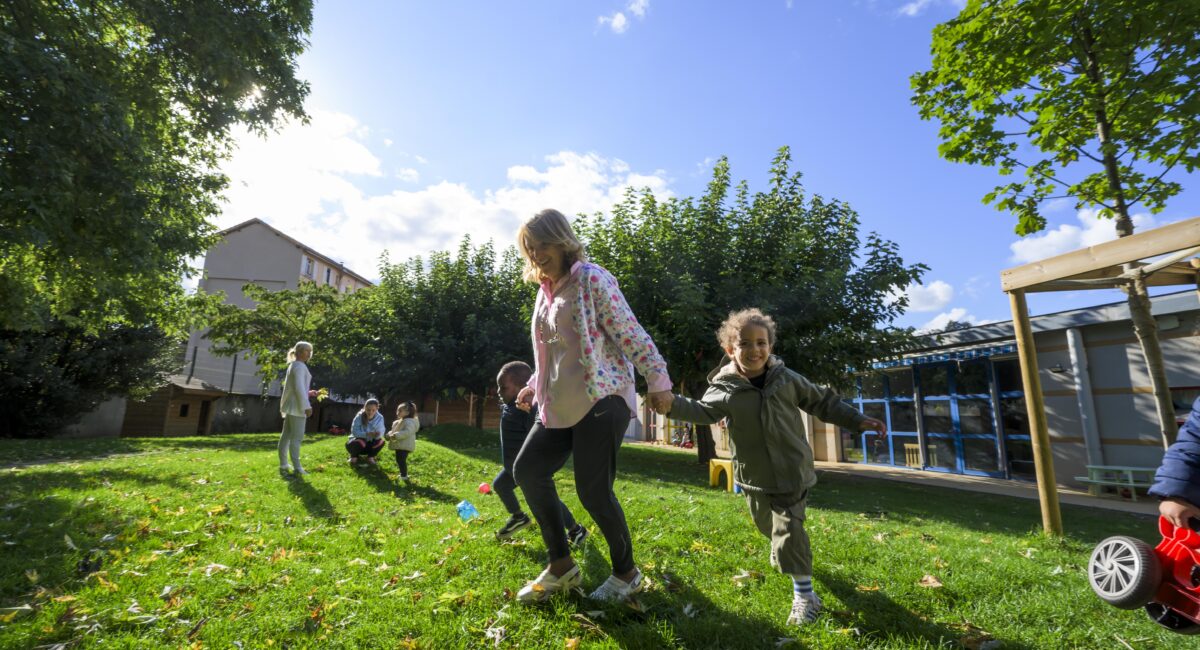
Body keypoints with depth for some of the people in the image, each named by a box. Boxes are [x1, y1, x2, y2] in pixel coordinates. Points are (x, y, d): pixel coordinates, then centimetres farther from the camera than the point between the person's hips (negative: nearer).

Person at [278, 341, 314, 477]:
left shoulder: (293, 366, 19)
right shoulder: (299, 366, -13)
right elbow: (299, 388, -20)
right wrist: (306, 406, -21)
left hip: (291, 406, 10)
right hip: (296, 406, -10)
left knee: (286, 436, 11)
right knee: (296, 437, -8)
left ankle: (283, 466, 15)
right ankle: (297, 468, -6)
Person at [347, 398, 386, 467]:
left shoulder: (379, 418, -15)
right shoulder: (359, 417, -20)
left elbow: (380, 433, -20)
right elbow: (354, 432, -27)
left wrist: (377, 434, -46)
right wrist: (367, 434, -44)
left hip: (369, 443, 2)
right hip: (358, 442, -2)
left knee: (380, 441, -27)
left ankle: (370, 457, 2)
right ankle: (354, 457, 0)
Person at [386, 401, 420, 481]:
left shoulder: (409, 422, -17)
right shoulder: (399, 422, 18)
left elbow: (407, 432, -30)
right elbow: (394, 431, 26)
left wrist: (396, 435, -34)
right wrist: (389, 434, 3)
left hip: (404, 446, -11)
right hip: (399, 445, 11)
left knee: (401, 460, -10)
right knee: (399, 460, 18)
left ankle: (404, 476, -1)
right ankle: (403, 473, 32)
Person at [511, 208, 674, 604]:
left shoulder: (591, 279, -8)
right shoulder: (545, 290, 17)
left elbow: (631, 333, -12)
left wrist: (658, 380, -14)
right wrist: (533, 387, 23)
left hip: (601, 401, -9)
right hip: (560, 406, 9)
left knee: (593, 491, -7)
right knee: (527, 470, 6)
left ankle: (627, 573, 20)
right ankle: (561, 565, 21)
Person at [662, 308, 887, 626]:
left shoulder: (787, 379, -7)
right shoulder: (725, 387, -11)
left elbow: (822, 402, 4)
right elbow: (704, 411, -22)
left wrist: (858, 421, 1)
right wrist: (673, 404, -40)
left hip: (791, 472, -2)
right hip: (755, 477, 2)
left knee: (789, 530, -6)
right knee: (767, 525, 23)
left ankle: (804, 594, 9)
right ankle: (784, 553, 57)